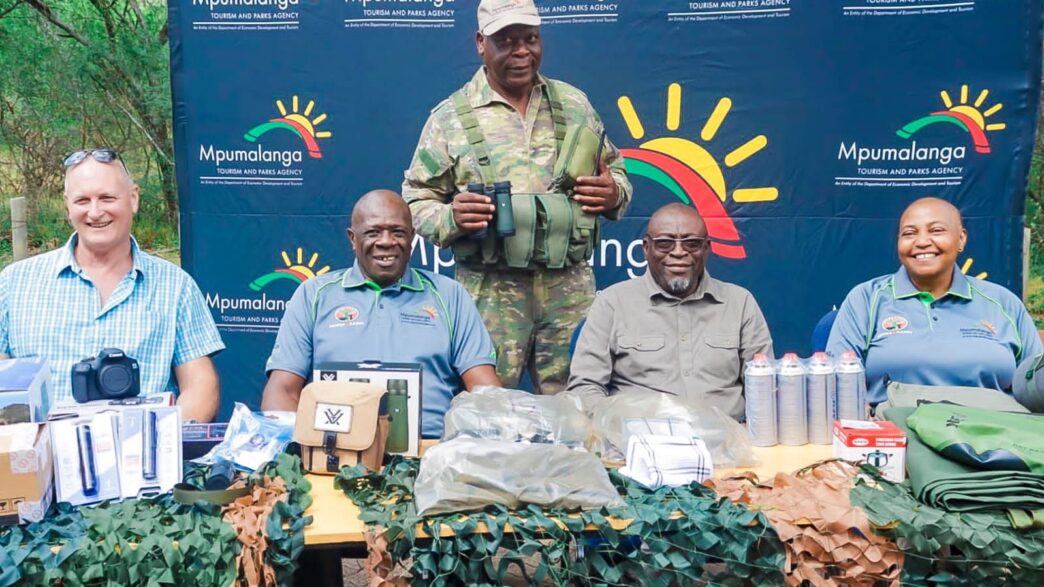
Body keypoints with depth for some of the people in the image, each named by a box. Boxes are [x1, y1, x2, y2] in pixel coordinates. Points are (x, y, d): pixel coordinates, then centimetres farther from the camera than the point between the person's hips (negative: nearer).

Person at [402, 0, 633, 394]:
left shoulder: (574, 103, 11)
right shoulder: (450, 117, 2)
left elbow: (614, 169, 21)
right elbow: (416, 200, 4)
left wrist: (613, 193, -3)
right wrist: (451, 218, -18)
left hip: (571, 285, 3)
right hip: (491, 292, -2)